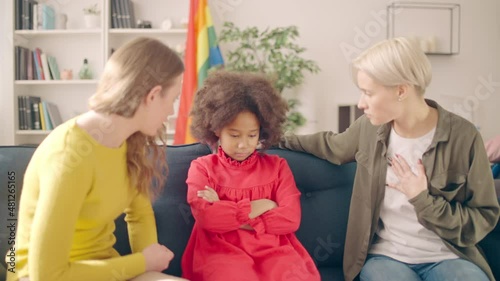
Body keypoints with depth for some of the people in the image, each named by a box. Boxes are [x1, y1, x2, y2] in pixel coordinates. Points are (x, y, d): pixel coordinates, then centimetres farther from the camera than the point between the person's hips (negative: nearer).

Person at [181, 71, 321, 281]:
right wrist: (256, 207, -3)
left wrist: (226, 213, -5)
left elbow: (291, 218, 0)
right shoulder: (202, 167, 10)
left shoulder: (277, 166, 14)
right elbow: (205, 216, -6)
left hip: (272, 248, 2)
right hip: (223, 250, -1)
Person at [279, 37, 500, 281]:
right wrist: (279, 140, 19)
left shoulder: (463, 136, -12)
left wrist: (422, 199, -18)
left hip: (449, 257, 0)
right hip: (386, 256, 1)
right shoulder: (370, 127, -3)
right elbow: (332, 145, 19)